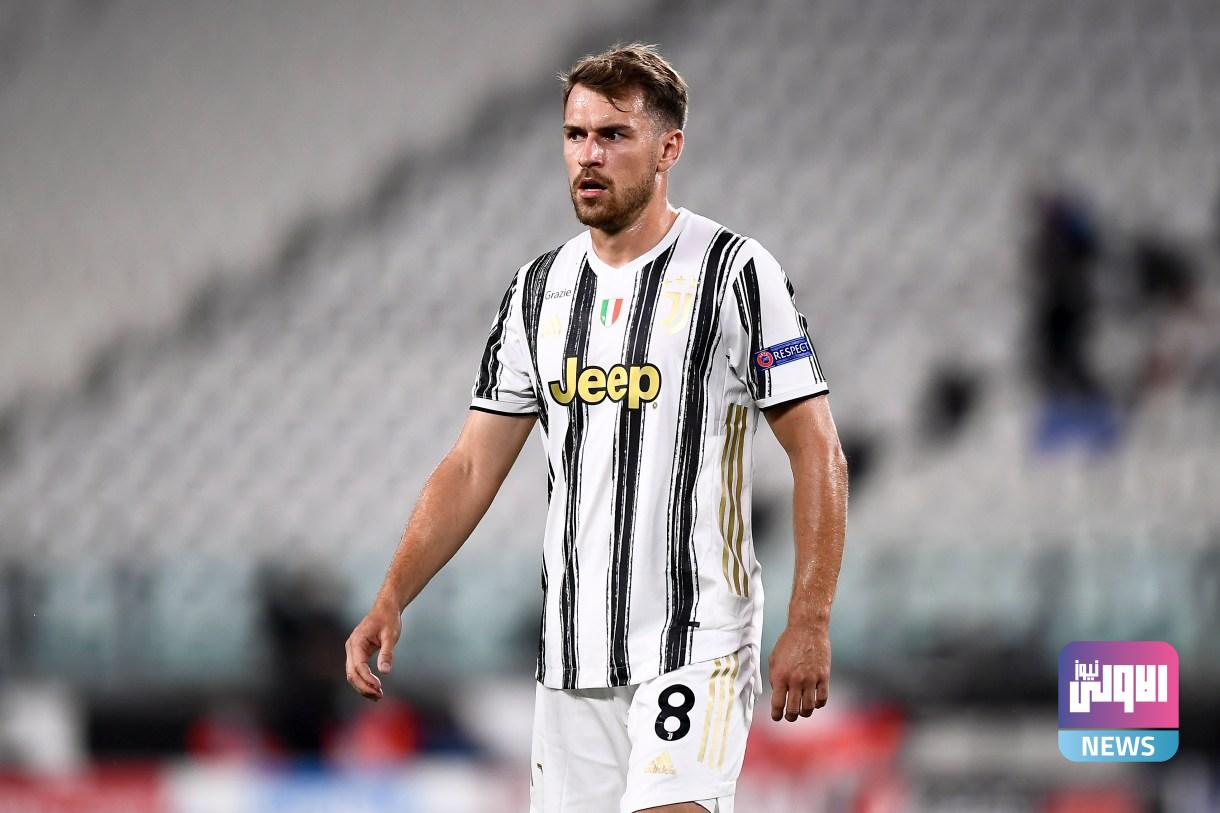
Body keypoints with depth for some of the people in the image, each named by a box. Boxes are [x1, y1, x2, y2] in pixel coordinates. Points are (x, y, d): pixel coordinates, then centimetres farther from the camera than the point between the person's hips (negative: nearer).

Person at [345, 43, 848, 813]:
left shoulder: (735, 272, -5)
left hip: (696, 643, -6)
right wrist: (391, 600, 1)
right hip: (571, 654, 6)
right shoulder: (539, 289, 11)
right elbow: (472, 468, 13)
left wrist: (810, 625, -13)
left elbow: (818, 453, -6)